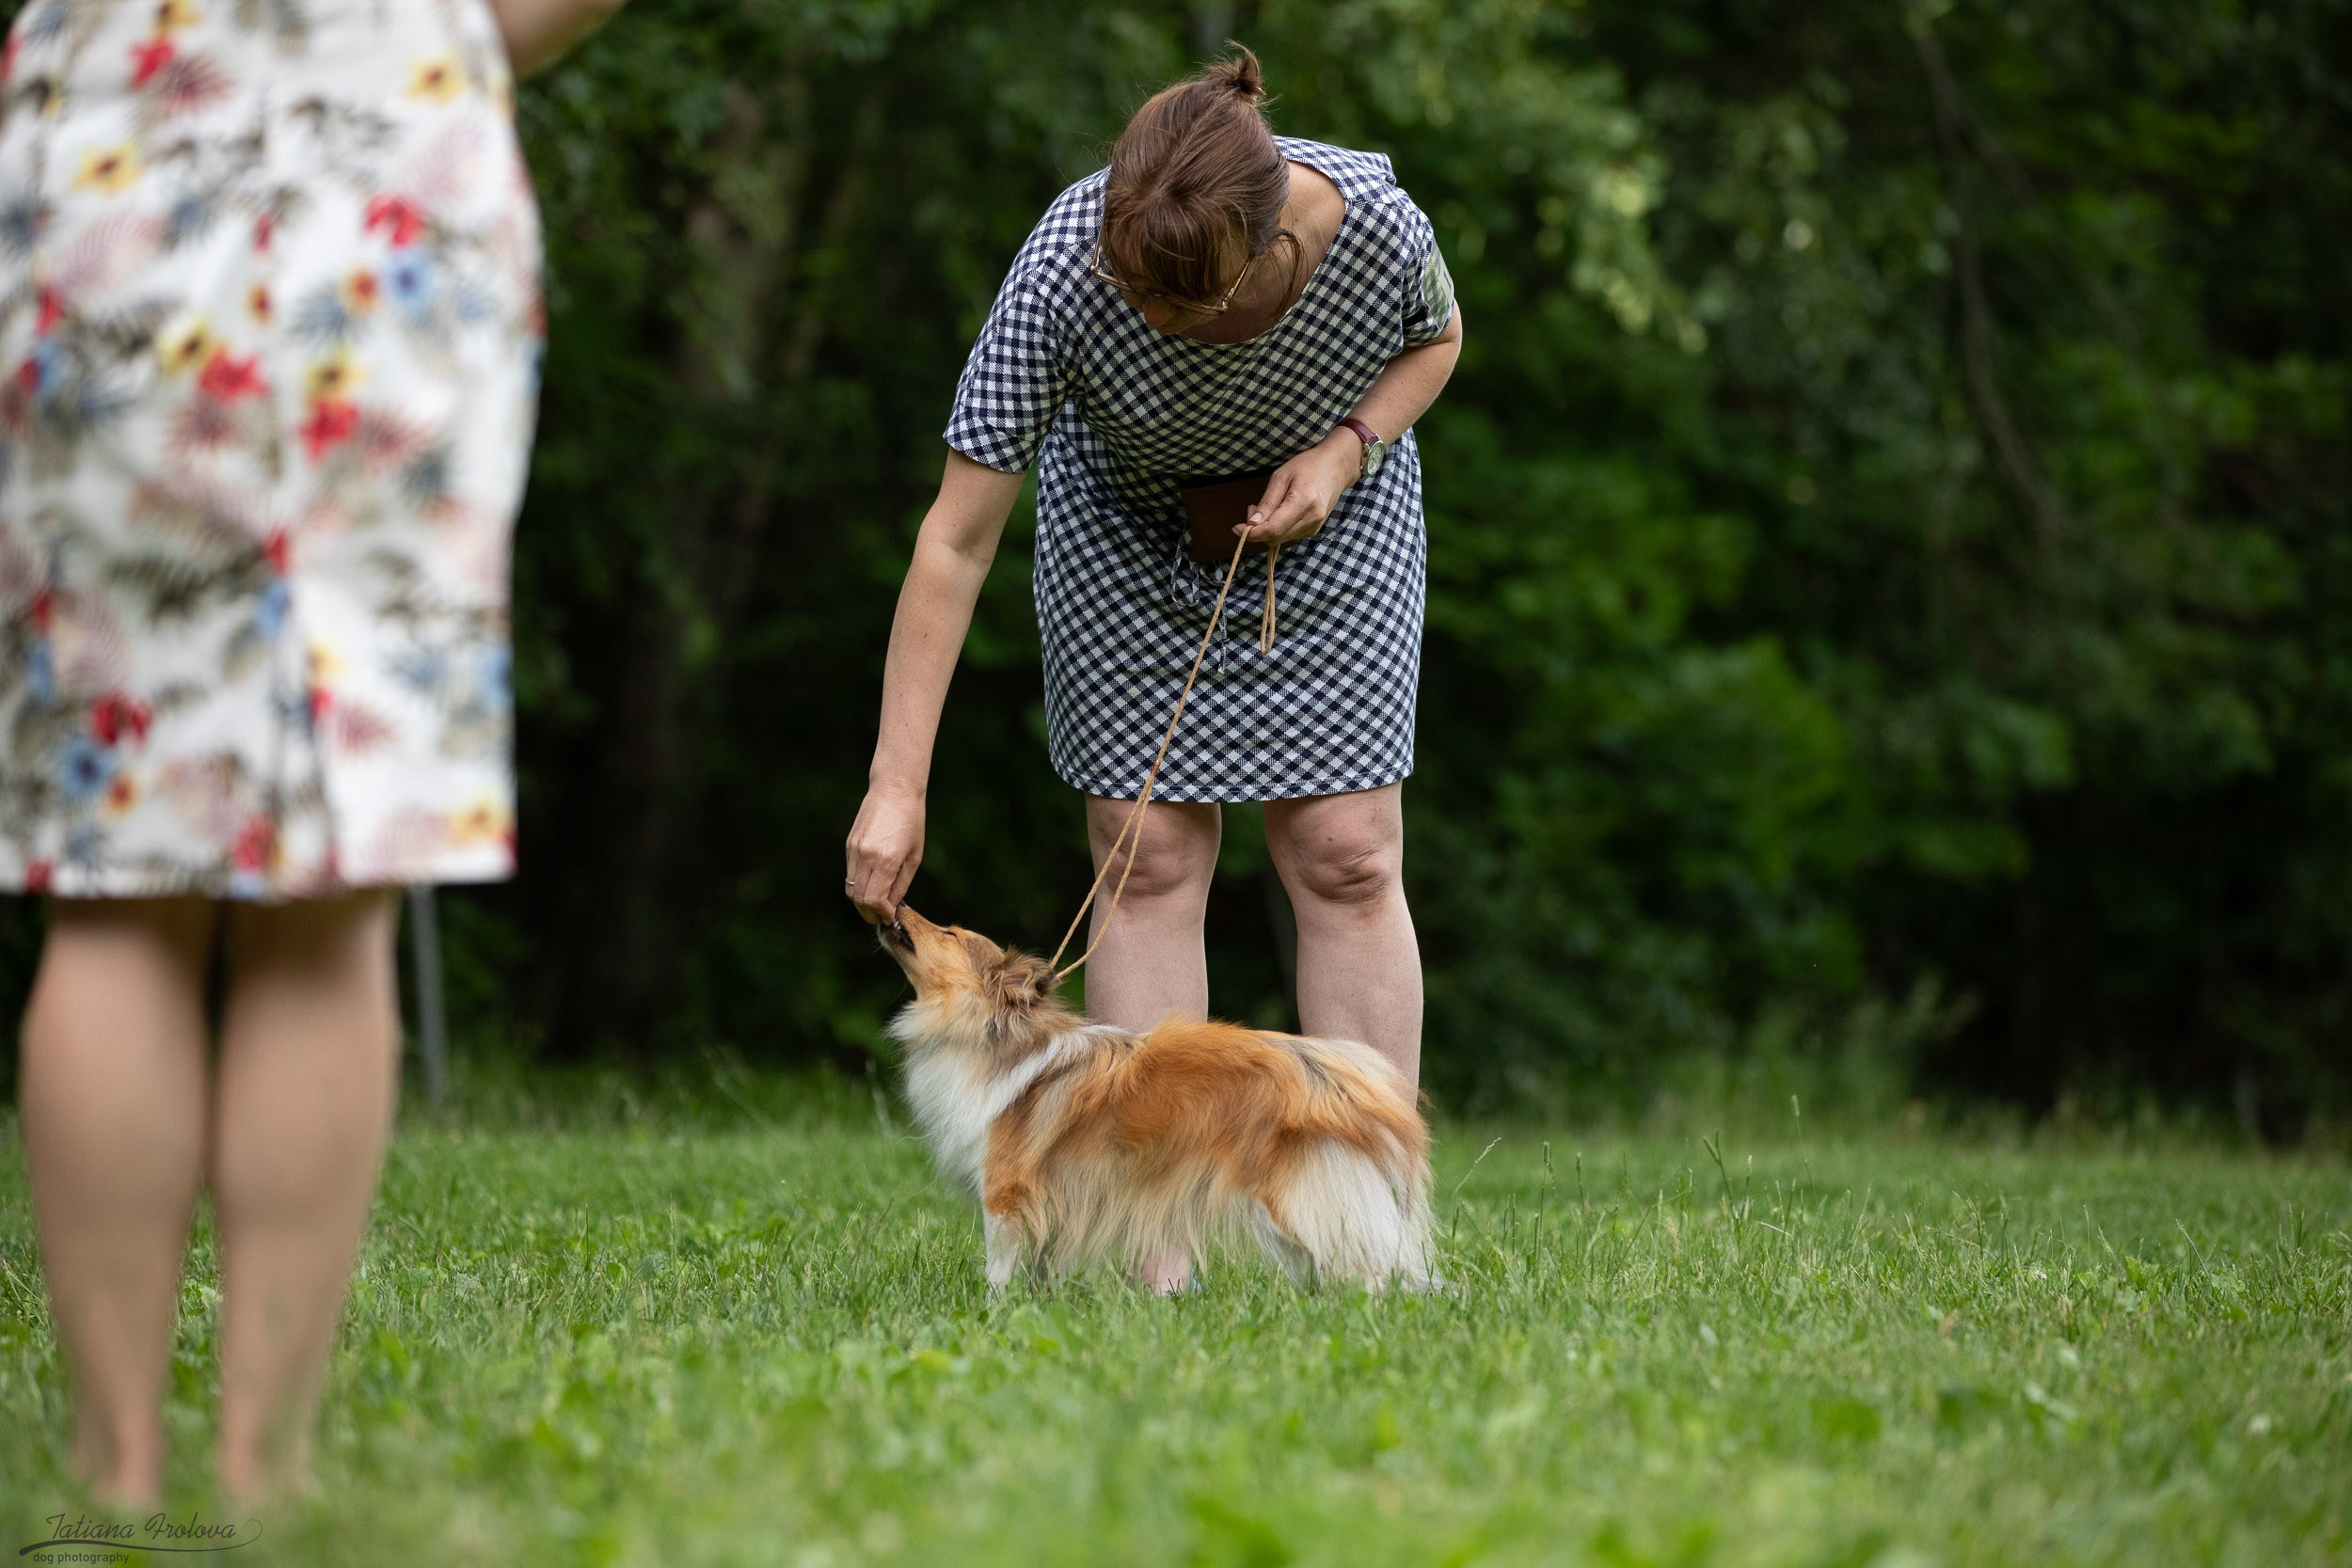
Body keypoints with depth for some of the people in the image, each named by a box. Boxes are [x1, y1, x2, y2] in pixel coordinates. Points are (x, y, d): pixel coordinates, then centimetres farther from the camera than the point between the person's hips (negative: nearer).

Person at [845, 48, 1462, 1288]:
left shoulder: (1373, 223, -33)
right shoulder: (1062, 270, -36)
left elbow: (1435, 340, -5)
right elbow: (955, 541, -31)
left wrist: (1346, 449, -25)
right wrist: (896, 788, -32)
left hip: (1326, 504, 1)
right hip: (1125, 524, -1)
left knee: (1347, 857, -7)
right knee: (1150, 856, -7)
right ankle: (1156, 1256, -6)